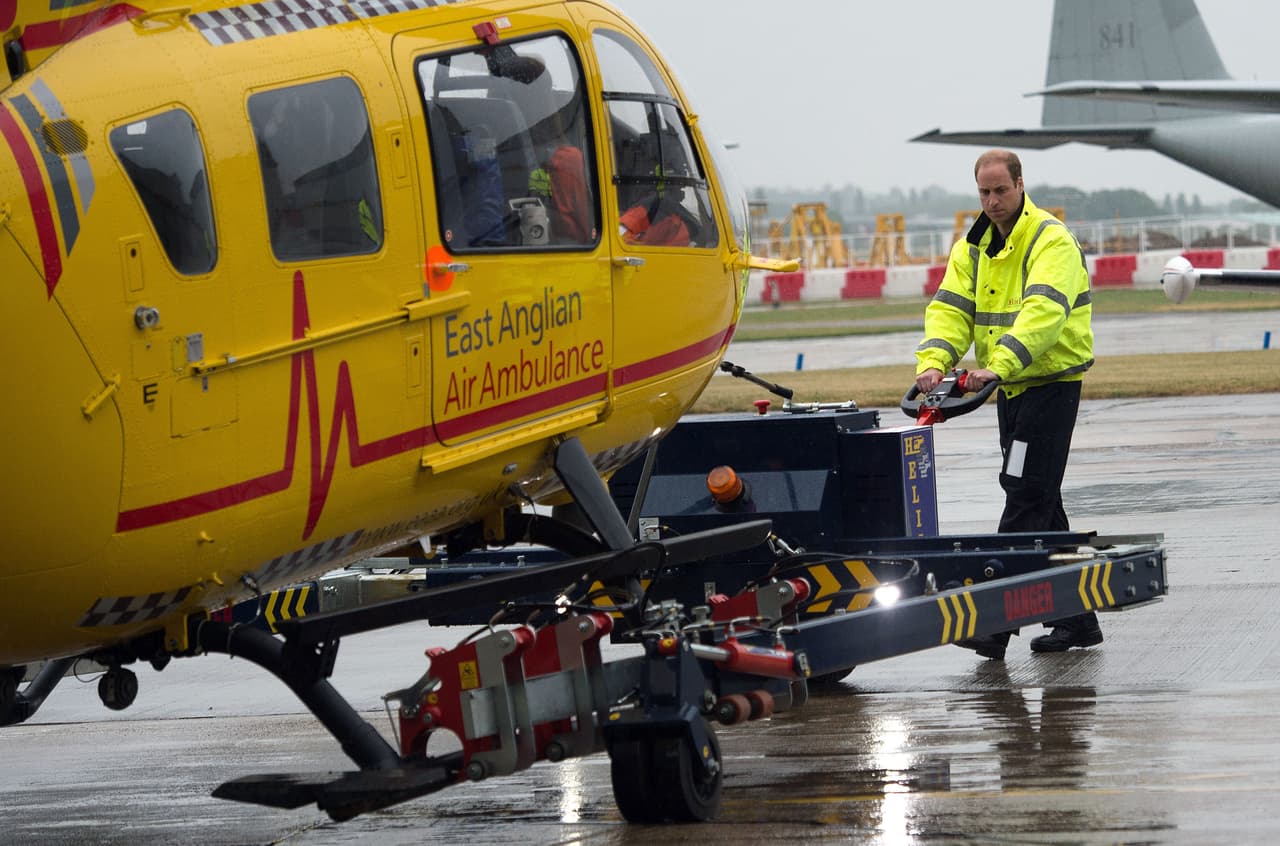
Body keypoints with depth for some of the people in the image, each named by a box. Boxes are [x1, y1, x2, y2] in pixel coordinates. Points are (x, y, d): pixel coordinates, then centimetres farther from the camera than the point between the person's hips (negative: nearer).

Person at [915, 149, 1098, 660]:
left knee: (1026, 496, -13)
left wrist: (1000, 364, -41)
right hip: (1009, 388, 8)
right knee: (1041, 502, 11)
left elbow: (1043, 311, -28)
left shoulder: (1051, 240, -13)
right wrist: (933, 361, -20)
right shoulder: (972, 249, 11)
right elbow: (951, 309, 0)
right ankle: (1076, 618, 19)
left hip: (1051, 383, -8)